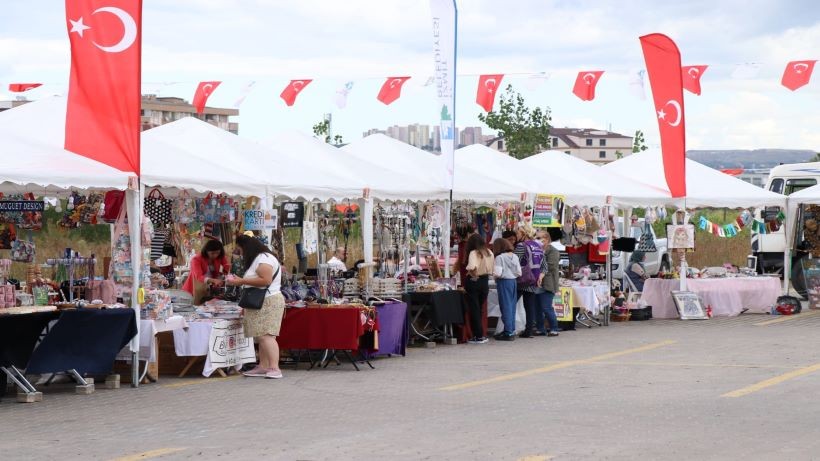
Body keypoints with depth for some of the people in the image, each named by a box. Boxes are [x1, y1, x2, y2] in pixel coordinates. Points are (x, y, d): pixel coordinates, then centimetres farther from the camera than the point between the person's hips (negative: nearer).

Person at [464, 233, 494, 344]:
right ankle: (480, 335, 17)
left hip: (474, 281, -6)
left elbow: (472, 266, -32)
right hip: (485, 281, 6)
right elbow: (492, 267, 8)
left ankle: (478, 336, 2)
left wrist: (472, 273, -15)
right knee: (479, 309, 17)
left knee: (474, 310, 3)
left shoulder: (474, 253, -16)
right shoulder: (489, 253, 3)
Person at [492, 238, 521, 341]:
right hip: (513, 281, 6)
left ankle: (508, 333, -1)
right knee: (512, 306, 12)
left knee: (506, 306, -2)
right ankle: (512, 330, 16)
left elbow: (498, 273, -18)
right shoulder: (514, 257, 7)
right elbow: (519, 273, 8)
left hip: (504, 282, -6)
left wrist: (492, 271, 1)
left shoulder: (500, 257, -12)